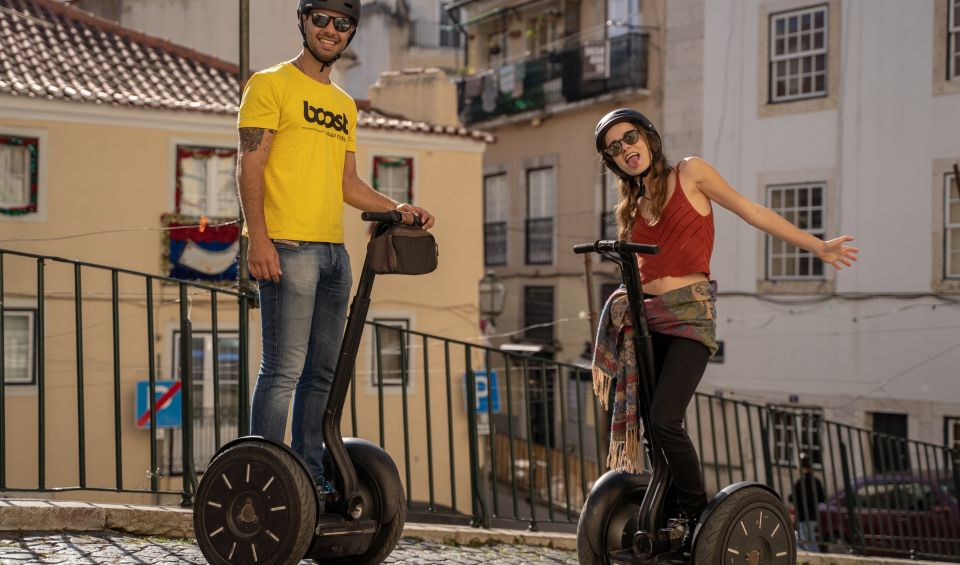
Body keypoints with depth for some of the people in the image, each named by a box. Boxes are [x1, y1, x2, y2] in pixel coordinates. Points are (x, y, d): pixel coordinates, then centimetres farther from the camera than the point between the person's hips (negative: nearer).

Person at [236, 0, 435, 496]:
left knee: (323, 372, 10)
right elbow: (249, 165, -7)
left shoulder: (344, 105, 22)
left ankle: (310, 475, 17)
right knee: (283, 370, -10)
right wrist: (258, 237, -18)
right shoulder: (271, 84, 1)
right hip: (287, 249, -8)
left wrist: (394, 209, 8)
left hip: (334, 251, 8)